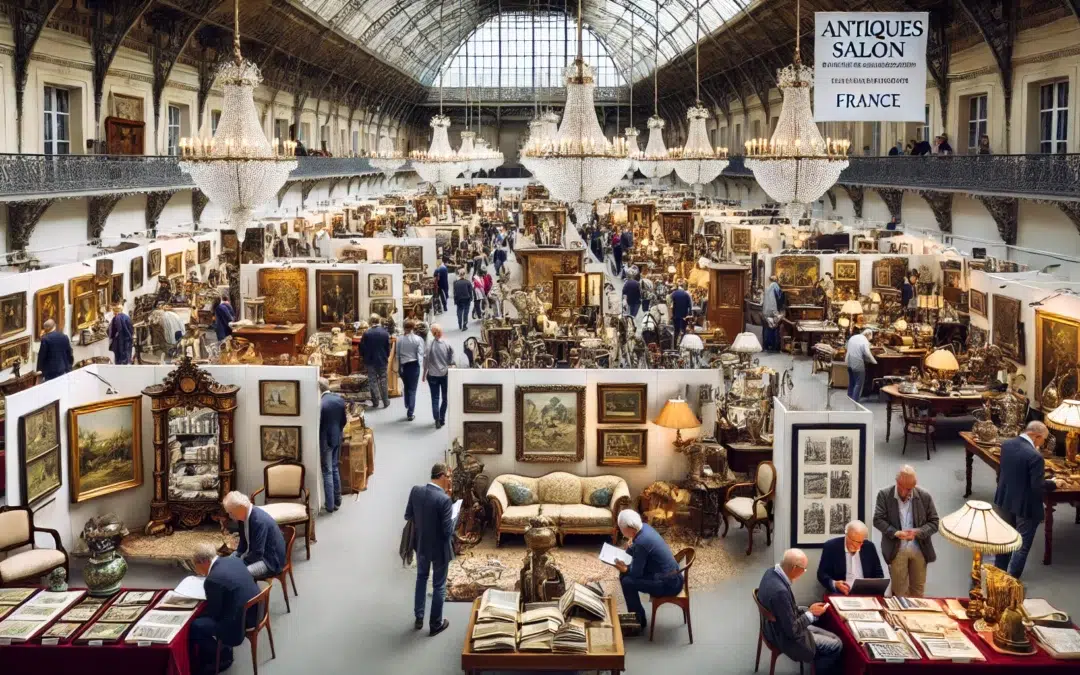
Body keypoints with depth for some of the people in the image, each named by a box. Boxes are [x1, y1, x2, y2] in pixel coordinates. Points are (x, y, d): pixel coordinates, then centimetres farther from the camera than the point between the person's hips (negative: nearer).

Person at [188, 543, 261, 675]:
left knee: (194, 627, -1)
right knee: (202, 618, 22)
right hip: (255, 609, 9)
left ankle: (223, 657, 17)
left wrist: (198, 613, 8)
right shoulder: (233, 559, 1)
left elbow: (214, 612, -11)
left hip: (240, 619, -9)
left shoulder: (213, 580, -23)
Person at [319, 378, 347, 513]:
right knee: (335, 469, 19)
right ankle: (337, 501, 26)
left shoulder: (320, 403, -24)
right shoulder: (340, 399, -3)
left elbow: (317, 425, -18)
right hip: (337, 438, 7)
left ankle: (330, 505, 8)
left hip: (325, 441, -7)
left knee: (327, 472, 2)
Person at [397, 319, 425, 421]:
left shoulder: (400, 339, -3)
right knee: (412, 390, 4)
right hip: (414, 366, -2)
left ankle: (407, 408, 28)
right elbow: (420, 353, -13)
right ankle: (410, 413, 3)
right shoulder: (418, 339, -10)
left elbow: (397, 355, 1)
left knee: (406, 387, 21)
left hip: (403, 366, 2)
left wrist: (399, 369, 9)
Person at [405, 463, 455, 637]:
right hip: (439, 548, -5)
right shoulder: (444, 499, -28)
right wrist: (452, 518, -4)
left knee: (421, 578, 27)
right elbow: (448, 531, -24)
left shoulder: (415, 490, -11)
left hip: (421, 544, 6)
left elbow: (408, 516, 1)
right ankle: (436, 624, 28)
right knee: (439, 586, 13)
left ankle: (418, 618, 37)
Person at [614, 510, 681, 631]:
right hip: (669, 575, 9)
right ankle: (635, 613, 22)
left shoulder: (642, 542, -26)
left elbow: (636, 573, -17)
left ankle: (639, 620, 4)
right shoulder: (644, 528, 0)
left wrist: (625, 569, 1)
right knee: (625, 573, 9)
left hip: (669, 584, -9)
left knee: (627, 581, -13)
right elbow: (631, 552, 16)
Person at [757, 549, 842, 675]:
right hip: (785, 637, -9)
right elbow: (792, 631, -26)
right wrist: (811, 614, -13)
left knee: (833, 638, 12)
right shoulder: (780, 591, -35)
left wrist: (808, 610, 1)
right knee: (836, 645, 0)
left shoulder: (772, 572, -6)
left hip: (780, 628, 9)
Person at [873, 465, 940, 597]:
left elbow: (934, 522, 0)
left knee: (918, 590, 13)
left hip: (919, 549, 1)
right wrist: (896, 533, -23)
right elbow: (878, 520, -7)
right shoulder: (884, 495, -7)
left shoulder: (925, 496, -4)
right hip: (896, 550, -1)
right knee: (898, 590, 6)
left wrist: (917, 532, -19)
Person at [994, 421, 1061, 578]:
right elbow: (1038, 487, -23)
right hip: (1026, 506, -7)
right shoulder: (1035, 456, -29)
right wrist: (1053, 483, -6)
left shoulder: (1007, 444, -5)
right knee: (1022, 545, 10)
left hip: (1005, 500, 7)